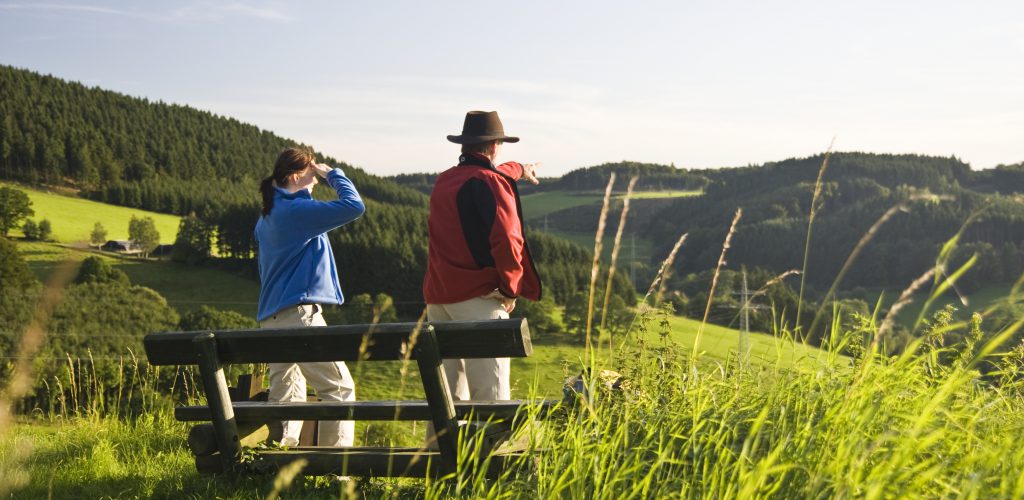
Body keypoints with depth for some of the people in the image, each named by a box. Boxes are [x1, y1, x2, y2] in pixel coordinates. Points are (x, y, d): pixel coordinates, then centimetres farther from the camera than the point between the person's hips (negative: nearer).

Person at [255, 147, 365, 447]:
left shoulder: (266, 218, 18)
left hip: (271, 317, 10)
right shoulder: (296, 210, -11)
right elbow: (354, 206, -16)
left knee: (286, 396, 12)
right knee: (340, 388, -4)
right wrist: (333, 174, -5)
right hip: (299, 313, -10)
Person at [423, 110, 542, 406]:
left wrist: (518, 169, 58)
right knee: (490, 393, -8)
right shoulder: (491, 182, -8)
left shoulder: (443, 181, 16)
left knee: (445, 394, 12)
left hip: (438, 297, 8)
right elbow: (506, 241, -20)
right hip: (478, 296, -7)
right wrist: (510, 288, -5)